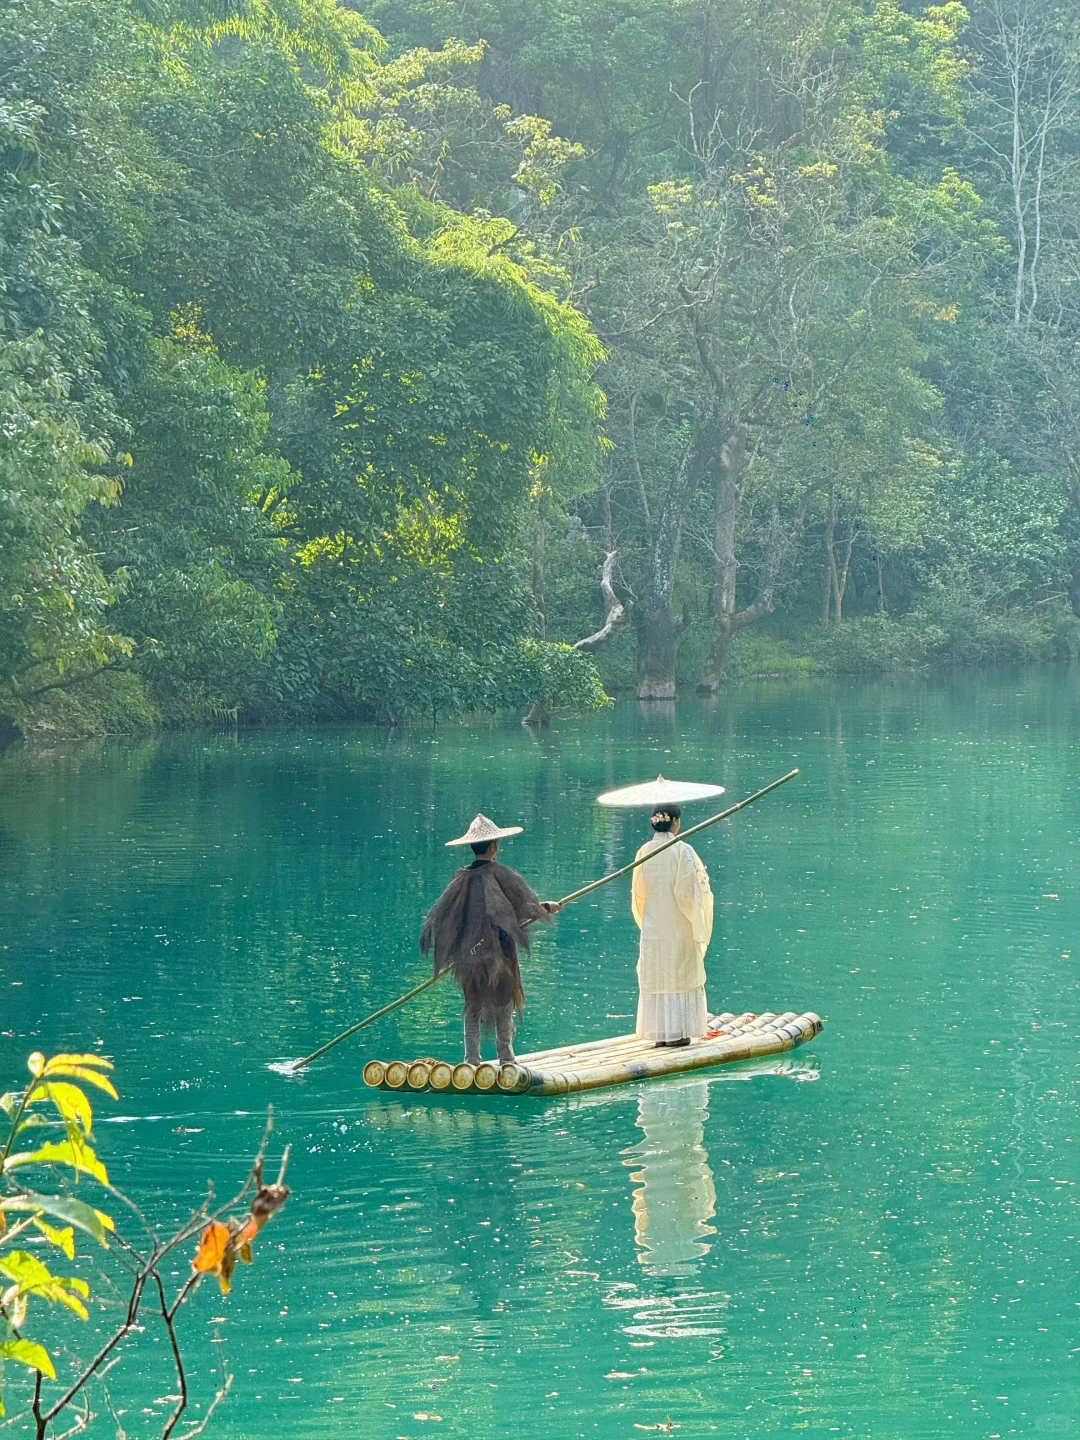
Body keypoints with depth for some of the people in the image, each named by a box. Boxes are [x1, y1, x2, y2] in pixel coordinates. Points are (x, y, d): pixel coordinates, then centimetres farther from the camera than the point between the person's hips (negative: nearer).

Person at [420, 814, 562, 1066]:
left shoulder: (462, 878, 0)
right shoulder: (501, 875, -12)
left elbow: (440, 913, 4)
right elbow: (527, 905, -9)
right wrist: (547, 908, 11)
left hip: (469, 954, 4)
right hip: (499, 951, -4)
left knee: (473, 1006, 10)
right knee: (503, 1003, 7)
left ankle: (472, 1058, 7)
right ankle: (506, 1057, 9)